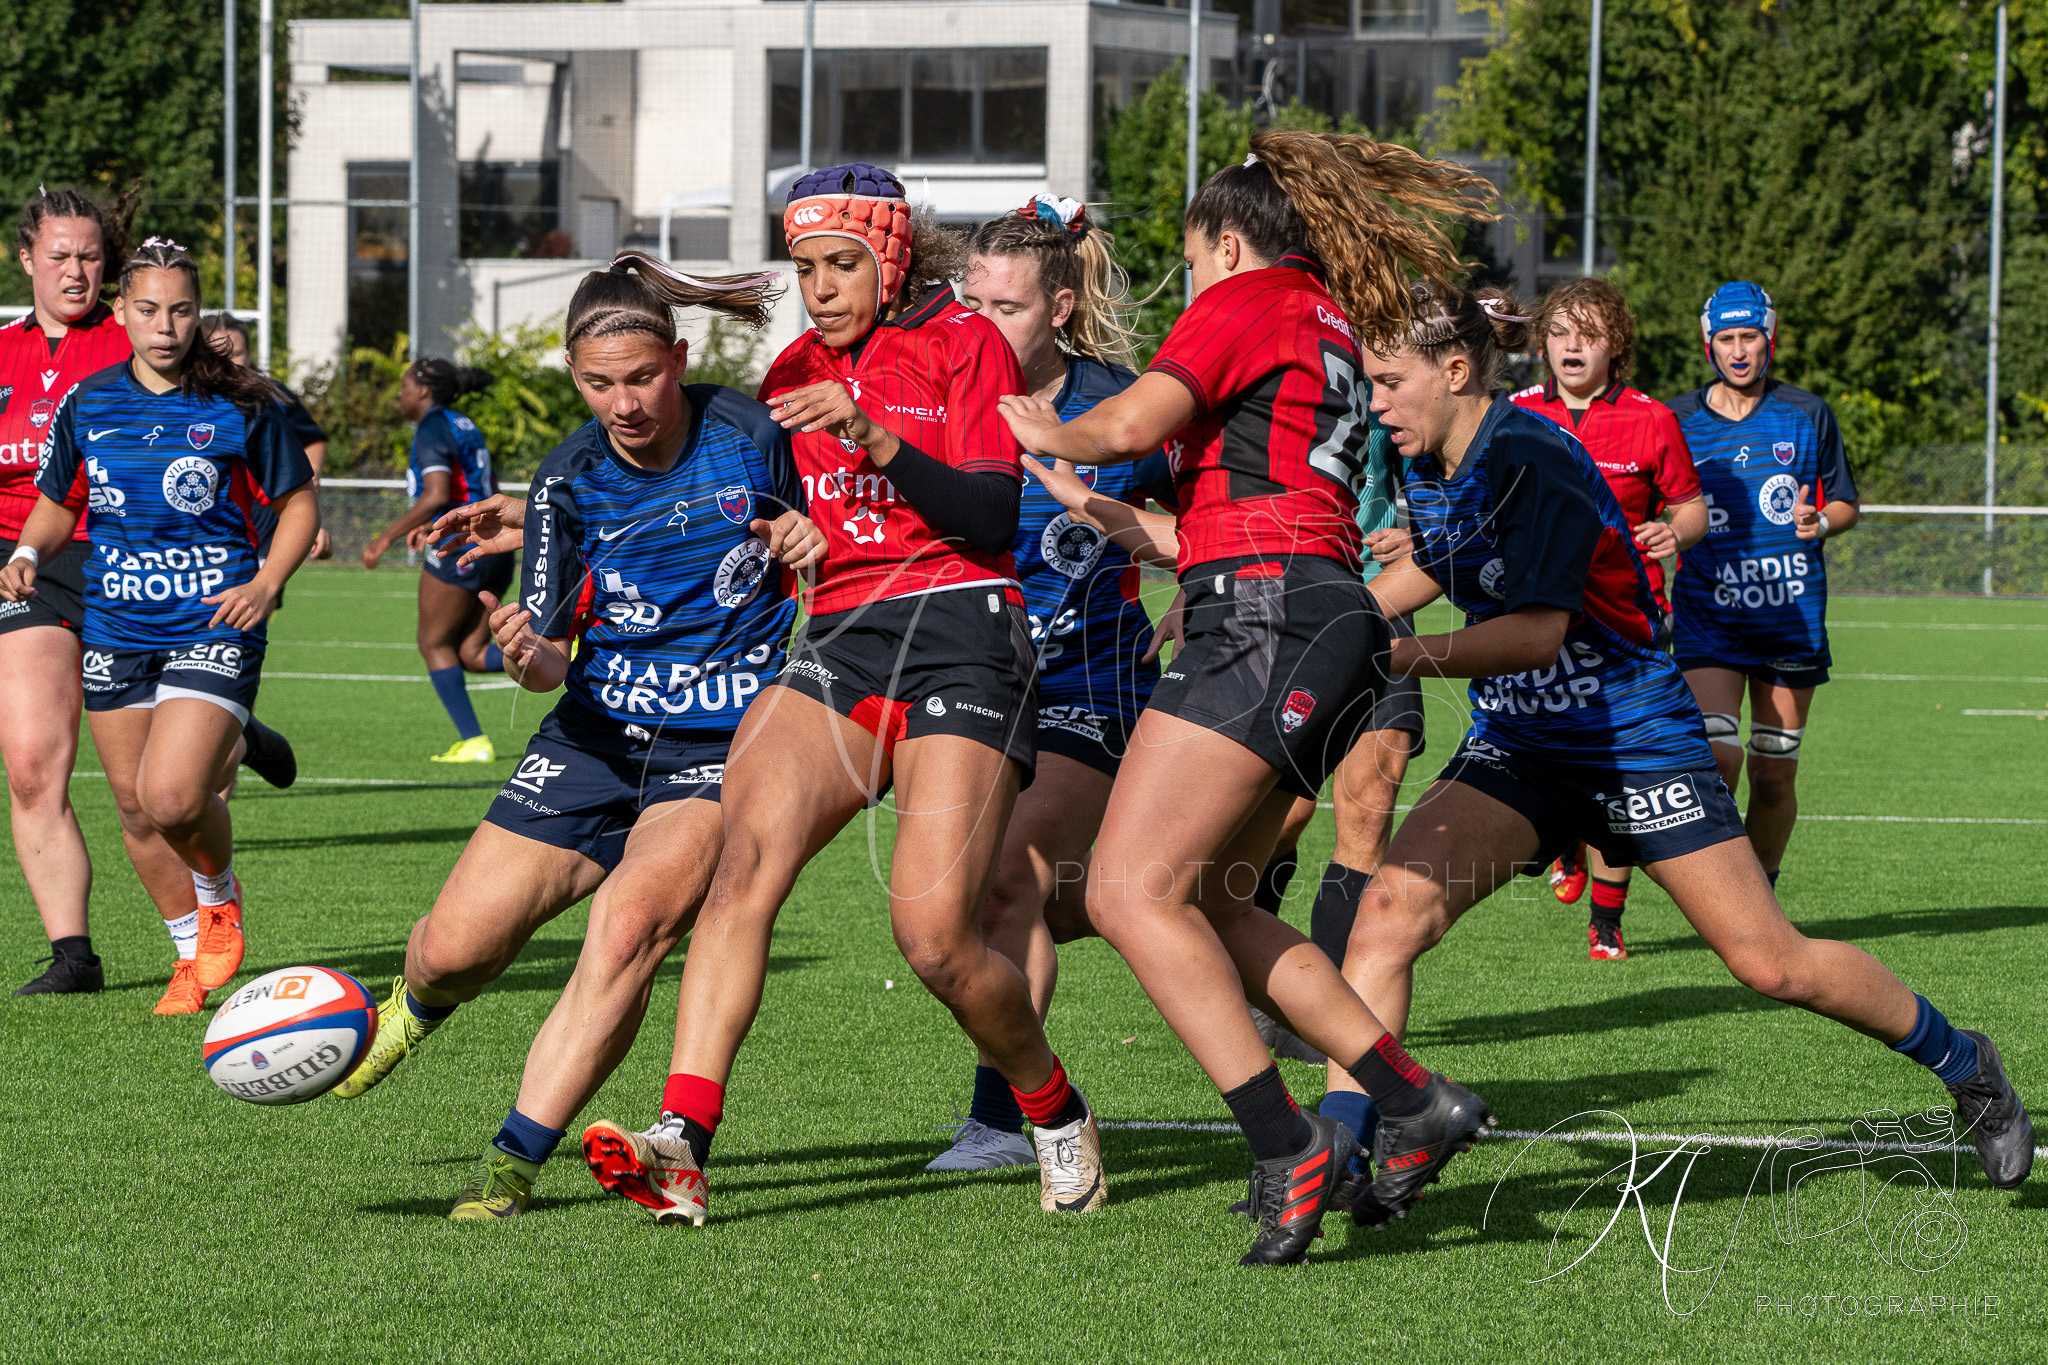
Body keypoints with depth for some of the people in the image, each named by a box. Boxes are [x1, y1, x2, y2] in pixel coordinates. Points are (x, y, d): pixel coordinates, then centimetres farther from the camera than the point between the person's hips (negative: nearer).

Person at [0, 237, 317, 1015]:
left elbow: (298, 503, 4)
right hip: (114, 628, 4)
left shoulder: (239, 408, -5)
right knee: (135, 806, 8)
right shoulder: (87, 404, 4)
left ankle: (220, 897, 13)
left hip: (212, 628, -4)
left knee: (172, 796, -19)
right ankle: (193, 953, 27)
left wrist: (266, 584, -11)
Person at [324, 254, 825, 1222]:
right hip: (601, 734, 3)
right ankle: (415, 1008, 41)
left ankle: (515, 1160, -22)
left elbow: (807, 535, 10)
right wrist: (530, 655, -28)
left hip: (725, 744, -3)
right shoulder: (569, 481, -6)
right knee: (455, 945, 0)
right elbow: (551, 657, -4)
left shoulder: (753, 437, -9)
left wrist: (810, 540, -14)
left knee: (631, 924, -29)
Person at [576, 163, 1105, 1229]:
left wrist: (876, 439, -19)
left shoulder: (964, 344, 2)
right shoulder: (795, 372, 19)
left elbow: (994, 520, -8)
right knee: (746, 856, -24)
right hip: (836, 645, 5)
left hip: (960, 641, -5)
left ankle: (1056, 1114, 14)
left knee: (934, 937, -16)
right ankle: (682, 1141, -35)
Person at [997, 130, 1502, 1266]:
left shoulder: (1247, 297, 0)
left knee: (1130, 892, -15)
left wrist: (1054, 434, 9)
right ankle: (1412, 1103, 6)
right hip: (1326, 614, 10)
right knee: (1210, 911, 13)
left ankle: (1286, 1151, -25)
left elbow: (1135, 423, -11)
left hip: (1264, 616, -10)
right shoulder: (1335, 327, 26)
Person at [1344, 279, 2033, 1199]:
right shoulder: (1425, 466, 0)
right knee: (1392, 906, -19)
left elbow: (1536, 633, -30)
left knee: (1770, 964, -2)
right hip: (1516, 746, 6)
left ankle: (1962, 1064, 21)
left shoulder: (1532, 459, -24)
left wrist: (1393, 660, -35)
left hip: (1636, 738, -6)